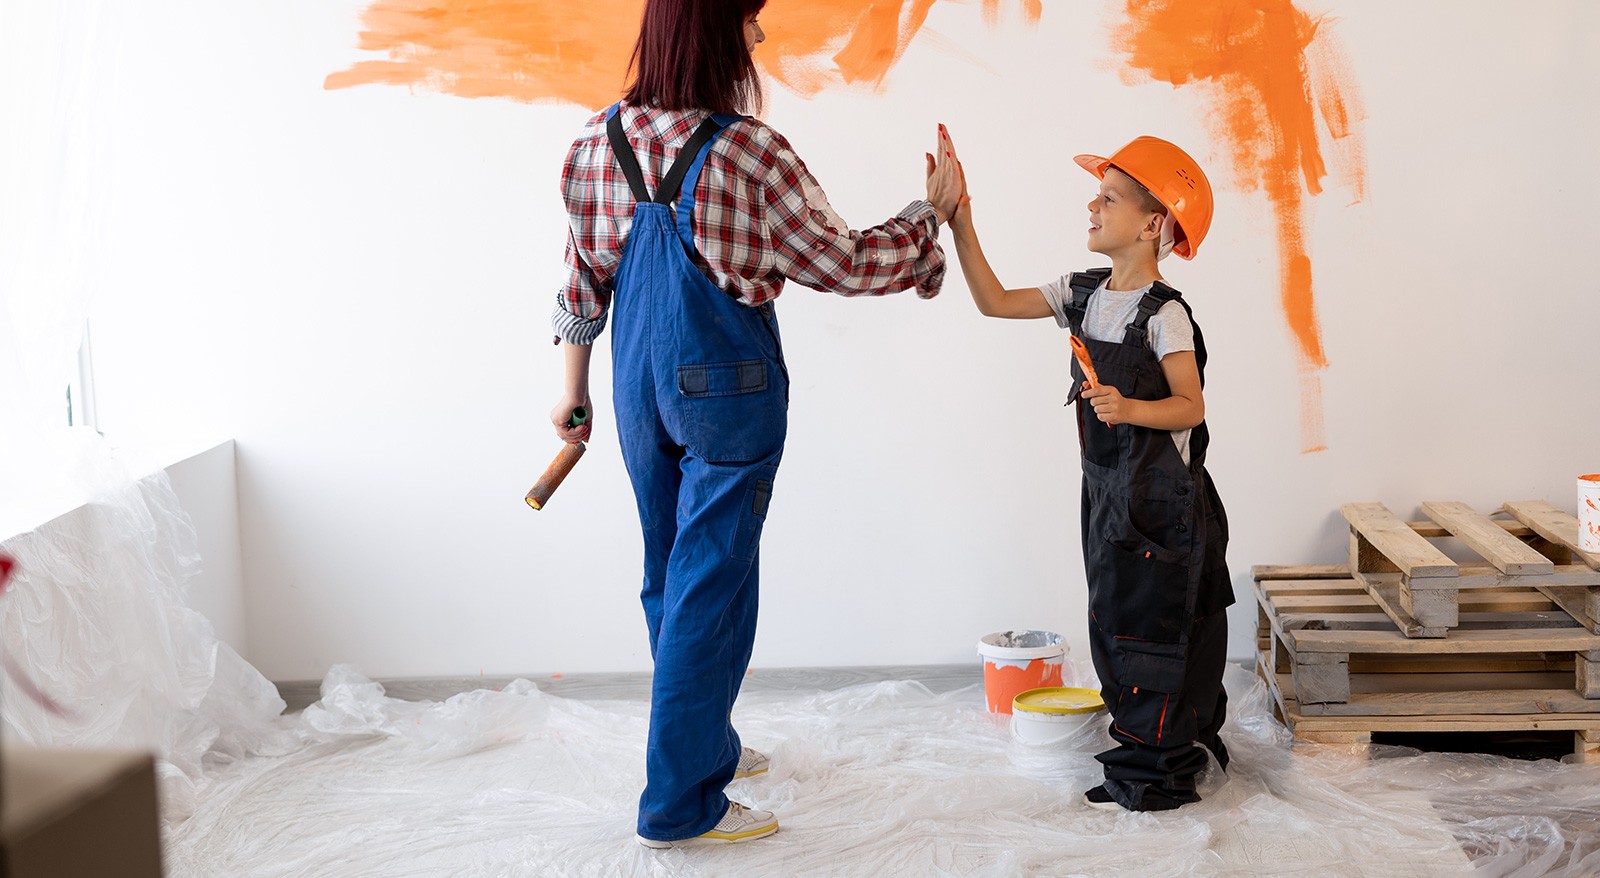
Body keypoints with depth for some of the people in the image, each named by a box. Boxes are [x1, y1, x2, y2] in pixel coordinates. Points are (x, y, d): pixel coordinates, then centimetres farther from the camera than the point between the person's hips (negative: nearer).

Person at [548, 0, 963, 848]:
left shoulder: (601, 139, -2)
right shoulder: (750, 154, -19)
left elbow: (584, 276, 6)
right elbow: (844, 264, -11)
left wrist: (574, 387, 16)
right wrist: (934, 211, 3)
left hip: (640, 388, 6)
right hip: (728, 393, -6)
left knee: (671, 576, 19)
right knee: (710, 587, 1)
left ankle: (706, 743, 37)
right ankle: (679, 802, 7)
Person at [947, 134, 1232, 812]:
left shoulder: (1164, 312, -16)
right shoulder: (1082, 294, 6)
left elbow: (1190, 405, -17)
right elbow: (995, 302, 5)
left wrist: (1130, 409, -35)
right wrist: (960, 223, -3)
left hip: (1161, 495, -8)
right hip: (1108, 489, 8)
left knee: (1149, 627, -1)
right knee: (1117, 621, 15)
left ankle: (1155, 772, 10)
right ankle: (1186, 740, 29)